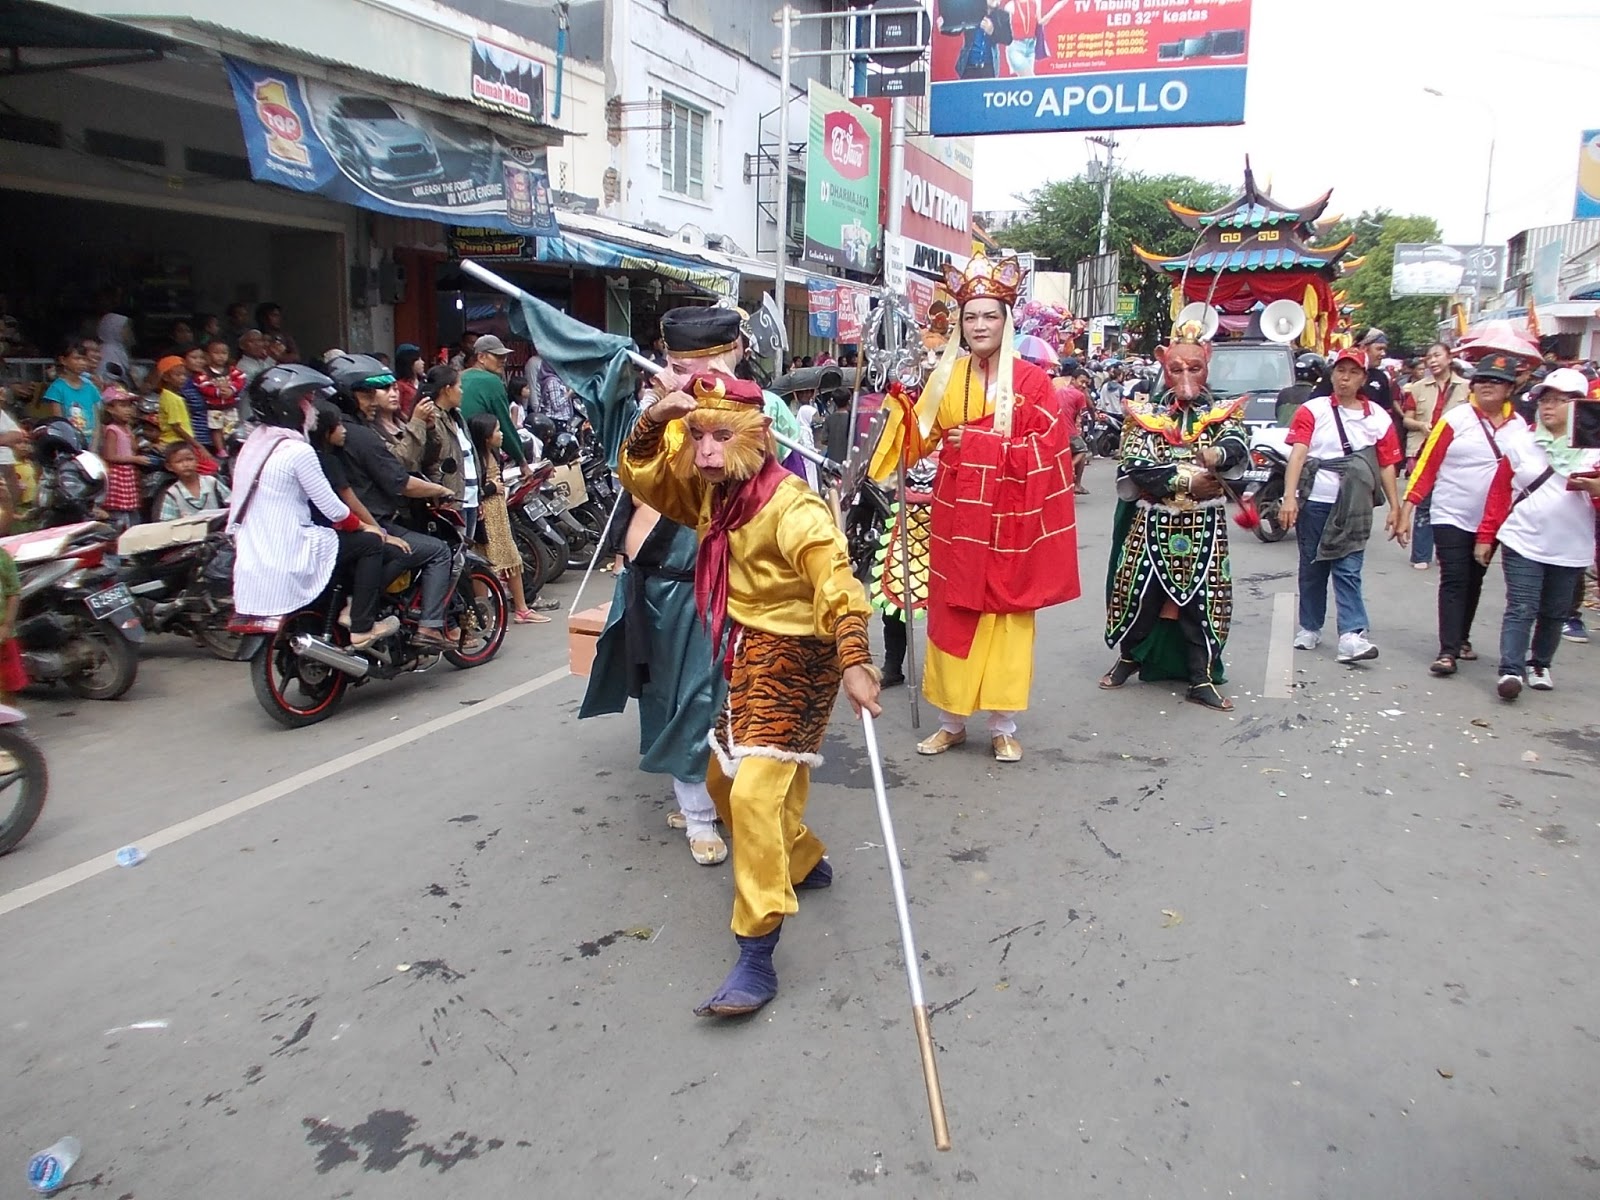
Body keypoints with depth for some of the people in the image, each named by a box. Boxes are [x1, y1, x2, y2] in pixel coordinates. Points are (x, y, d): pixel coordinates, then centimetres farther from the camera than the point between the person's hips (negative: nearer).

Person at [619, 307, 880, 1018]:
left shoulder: (792, 507, -21)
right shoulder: (711, 491, 3)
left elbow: (837, 586, -30)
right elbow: (641, 475, 7)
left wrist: (855, 663, -42)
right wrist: (656, 417, -12)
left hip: (793, 660, -9)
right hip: (744, 657, 9)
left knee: (757, 793, -18)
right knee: (724, 779, 21)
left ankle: (756, 958, -12)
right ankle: (803, 863, 45)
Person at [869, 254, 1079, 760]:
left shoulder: (1031, 380, -3)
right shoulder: (947, 377, 7)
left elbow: (1047, 448, -9)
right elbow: (922, 439, 5)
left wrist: (979, 443, -14)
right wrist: (897, 404, -12)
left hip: (1007, 519, -3)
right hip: (956, 516, 3)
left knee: (1005, 615, 4)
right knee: (951, 613, 6)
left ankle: (1004, 726, 15)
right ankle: (951, 720, 19)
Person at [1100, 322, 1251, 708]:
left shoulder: (1223, 412, 4)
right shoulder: (1145, 413, 2)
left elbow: (1239, 446, -18)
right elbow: (1134, 466, -12)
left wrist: (1218, 453, -41)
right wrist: (1187, 479, -17)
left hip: (1205, 524, 0)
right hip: (1152, 522, 0)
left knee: (1203, 599, 2)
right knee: (1141, 593, 6)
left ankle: (1202, 679, 13)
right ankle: (1129, 657, 29)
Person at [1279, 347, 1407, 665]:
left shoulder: (1378, 418, 7)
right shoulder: (1313, 410, 2)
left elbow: (1386, 466, 9)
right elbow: (1297, 453, -9)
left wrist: (1396, 508, 5)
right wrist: (1289, 496, -21)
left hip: (1353, 507, 0)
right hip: (1314, 502, 0)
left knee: (1348, 570, -5)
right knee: (1312, 568, 10)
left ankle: (1352, 635, -12)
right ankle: (1310, 628, 22)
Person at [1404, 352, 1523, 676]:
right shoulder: (1455, 420, -9)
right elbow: (1427, 465, -8)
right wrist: (1407, 509, -12)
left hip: (1490, 521, 4)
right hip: (1451, 517, -4)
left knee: (1474, 582, 15)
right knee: (1454, 581, -7)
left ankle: (1462, 639, 29)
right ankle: (1448, 651, -8)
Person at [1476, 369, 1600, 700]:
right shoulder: (1521, 442, 2)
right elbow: (1499, 492, 4)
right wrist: (1486, 536, 3)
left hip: (1570, 551, 2)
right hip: (1523, 544, -1)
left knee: (1554, 614, 12)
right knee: (1521, 610, -8)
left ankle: (1540, 665, 28)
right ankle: (1511, 671, -10)